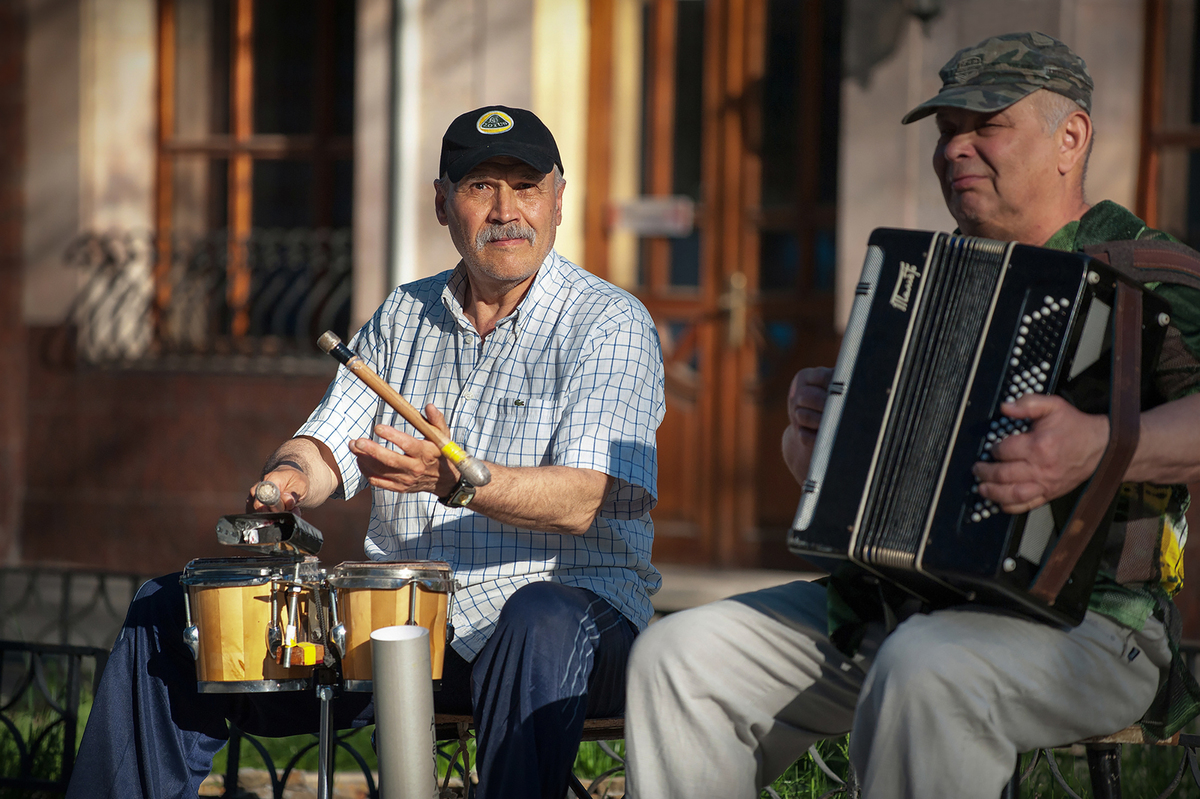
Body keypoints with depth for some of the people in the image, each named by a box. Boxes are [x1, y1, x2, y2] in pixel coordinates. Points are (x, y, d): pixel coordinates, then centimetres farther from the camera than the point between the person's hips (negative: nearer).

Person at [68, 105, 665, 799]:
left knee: (542, 624, -43)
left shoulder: (611, 324, -5)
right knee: (168, 611, -4)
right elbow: (329, 444, 11)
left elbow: (585, 499, -18)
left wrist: (460, 481, -36)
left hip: (568, 600, -5)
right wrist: (290, 479, -15)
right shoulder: (404, 316, 15)